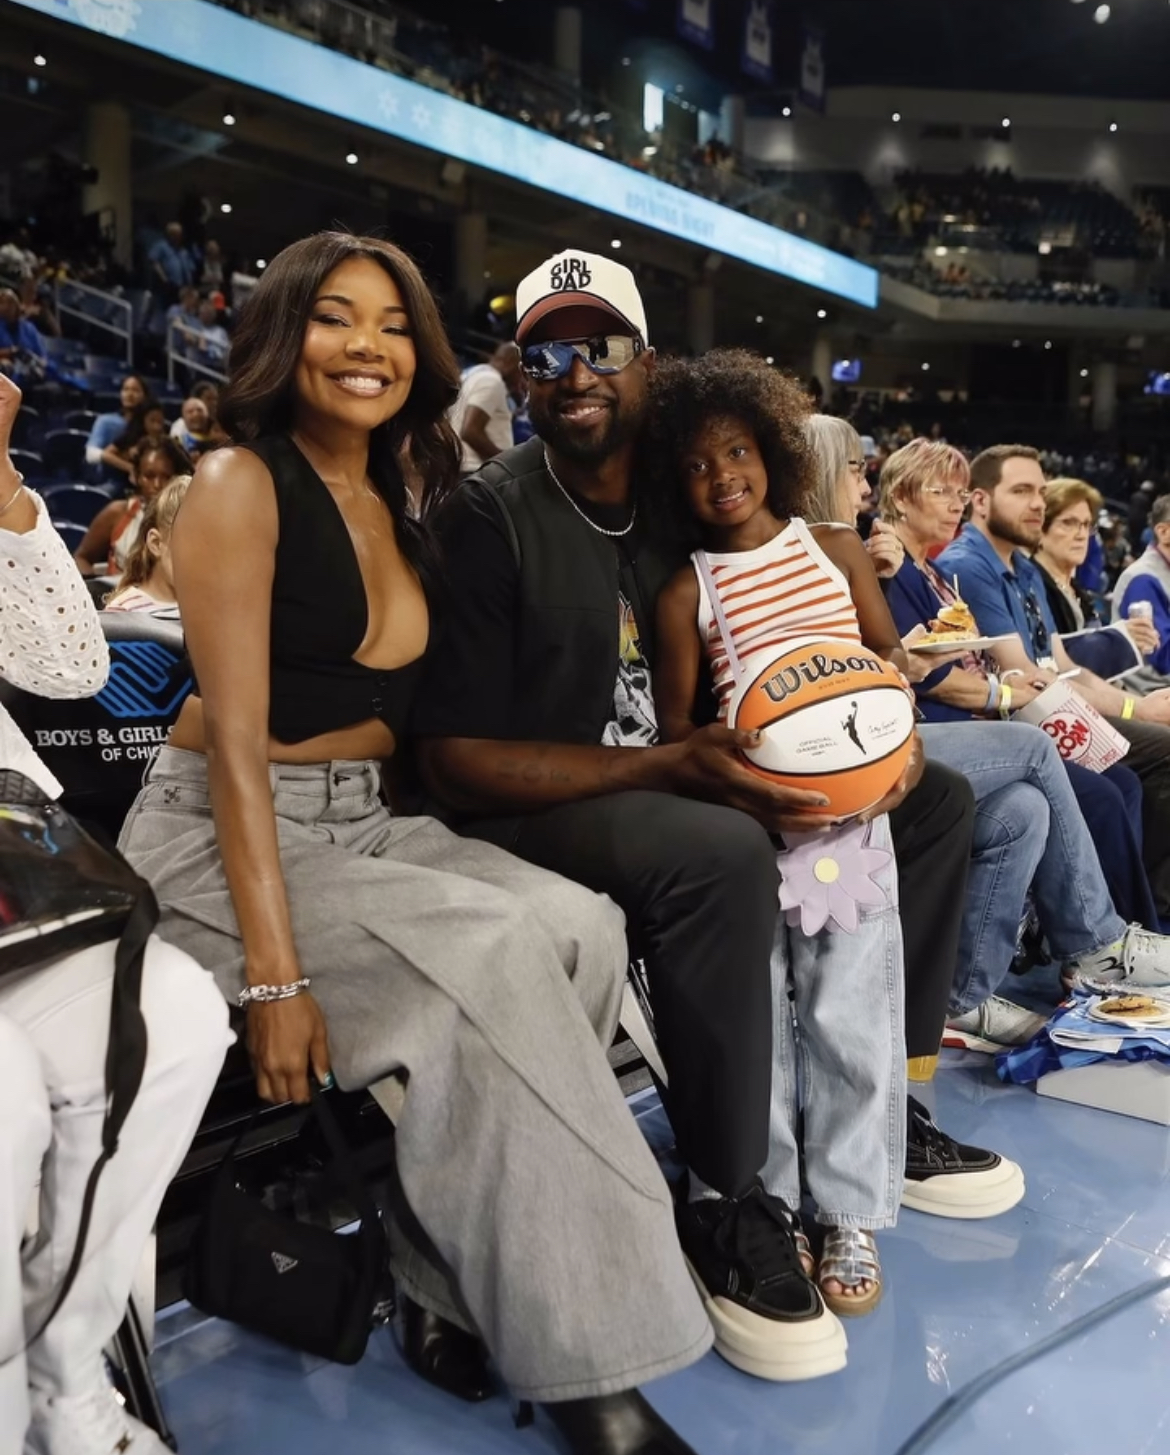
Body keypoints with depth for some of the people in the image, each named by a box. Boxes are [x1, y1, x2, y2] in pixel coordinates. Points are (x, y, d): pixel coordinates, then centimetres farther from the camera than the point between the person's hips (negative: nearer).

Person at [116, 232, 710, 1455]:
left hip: (366, 825, 7)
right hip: (221, 840, -7)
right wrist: (276, 972, -22)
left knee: (581, 927, -17)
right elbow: (236, 738, -16)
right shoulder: (240, 484, -9)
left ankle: (461, 1255, -4)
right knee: (497, 956, -28)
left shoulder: (398, 505, 13)